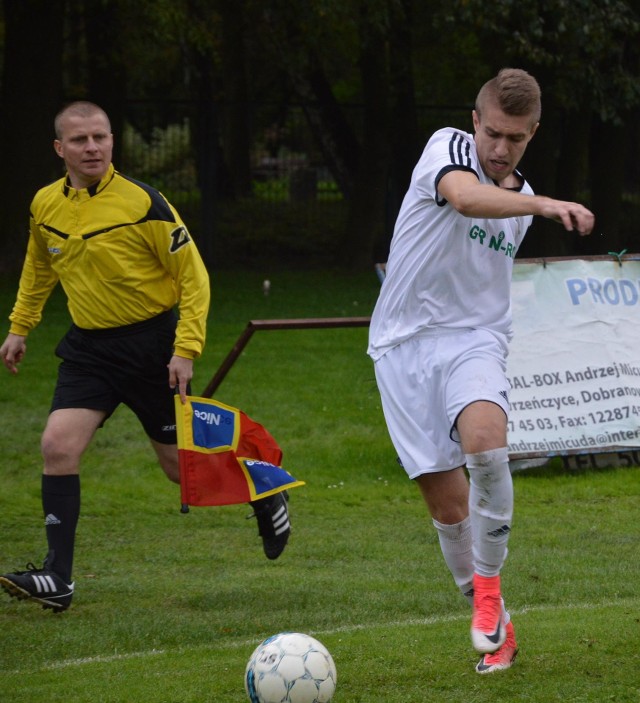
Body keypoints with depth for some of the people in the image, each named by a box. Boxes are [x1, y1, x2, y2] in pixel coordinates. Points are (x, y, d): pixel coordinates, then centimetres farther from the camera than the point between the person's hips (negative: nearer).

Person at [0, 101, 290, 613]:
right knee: (59, 445, -15)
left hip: (151, 342, -4)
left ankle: (263, 496, 35)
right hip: (88, 346, 4)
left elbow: (193, 277, -11)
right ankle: (58, 580, -12)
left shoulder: (142, 203, -16)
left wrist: (186, 349, -17)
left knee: (180, 463, 4)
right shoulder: (45, 205, 0)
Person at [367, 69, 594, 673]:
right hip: (404, 344, -2)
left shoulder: (520, 197, 12)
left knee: (485, 441, -30)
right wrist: (546, 206, -43)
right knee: (447, 502, -3)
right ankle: (493, 622, 14)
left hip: (473, 339, 2)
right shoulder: (448, 148, -7)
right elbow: (466, 198, -32)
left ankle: (488, 585, -16)